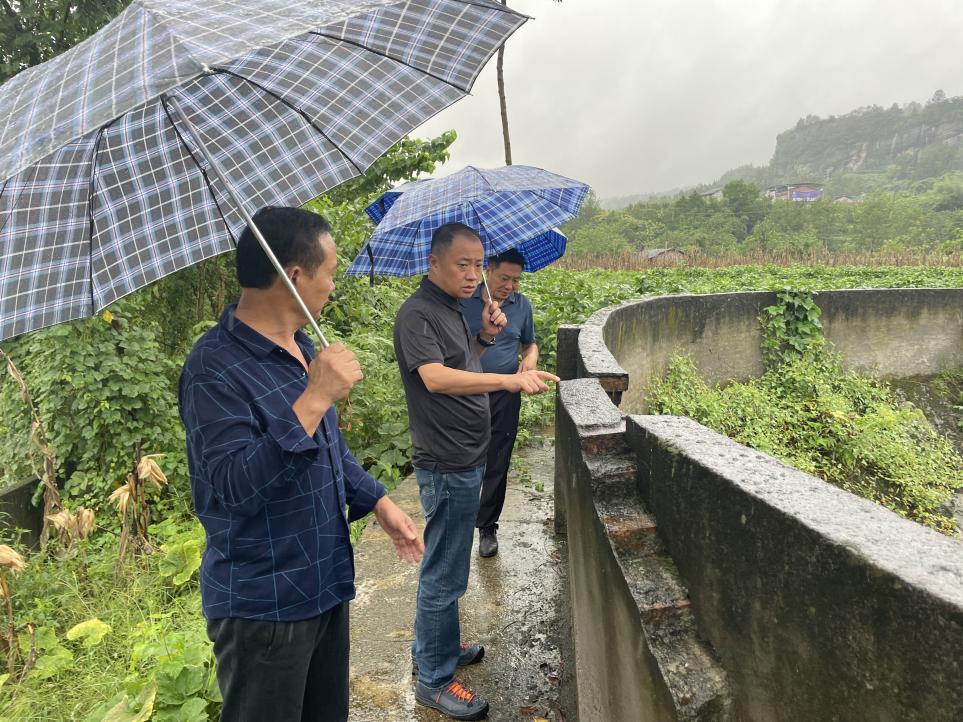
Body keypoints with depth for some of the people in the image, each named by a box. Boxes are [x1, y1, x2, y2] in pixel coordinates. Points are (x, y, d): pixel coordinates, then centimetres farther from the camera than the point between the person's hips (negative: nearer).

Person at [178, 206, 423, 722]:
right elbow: (235, 486, -31)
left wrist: (379, 503, 12)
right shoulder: (215, 369, -22)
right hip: (263, 607, -8)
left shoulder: (301, 347, 6)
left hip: (327, 583, 8)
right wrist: (314, 399, -37)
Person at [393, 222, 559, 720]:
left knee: (443, 566, 22)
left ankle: (434, 646, 40)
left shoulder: (450, 307, 11)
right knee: (445, 574, 3)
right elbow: (435, 378, -32)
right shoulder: (417, 313, -17)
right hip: (446, 464, -10)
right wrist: (511, 380, -41)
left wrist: (485, 337, 1)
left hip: (465, 459, 10)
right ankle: (435, 680, 20)